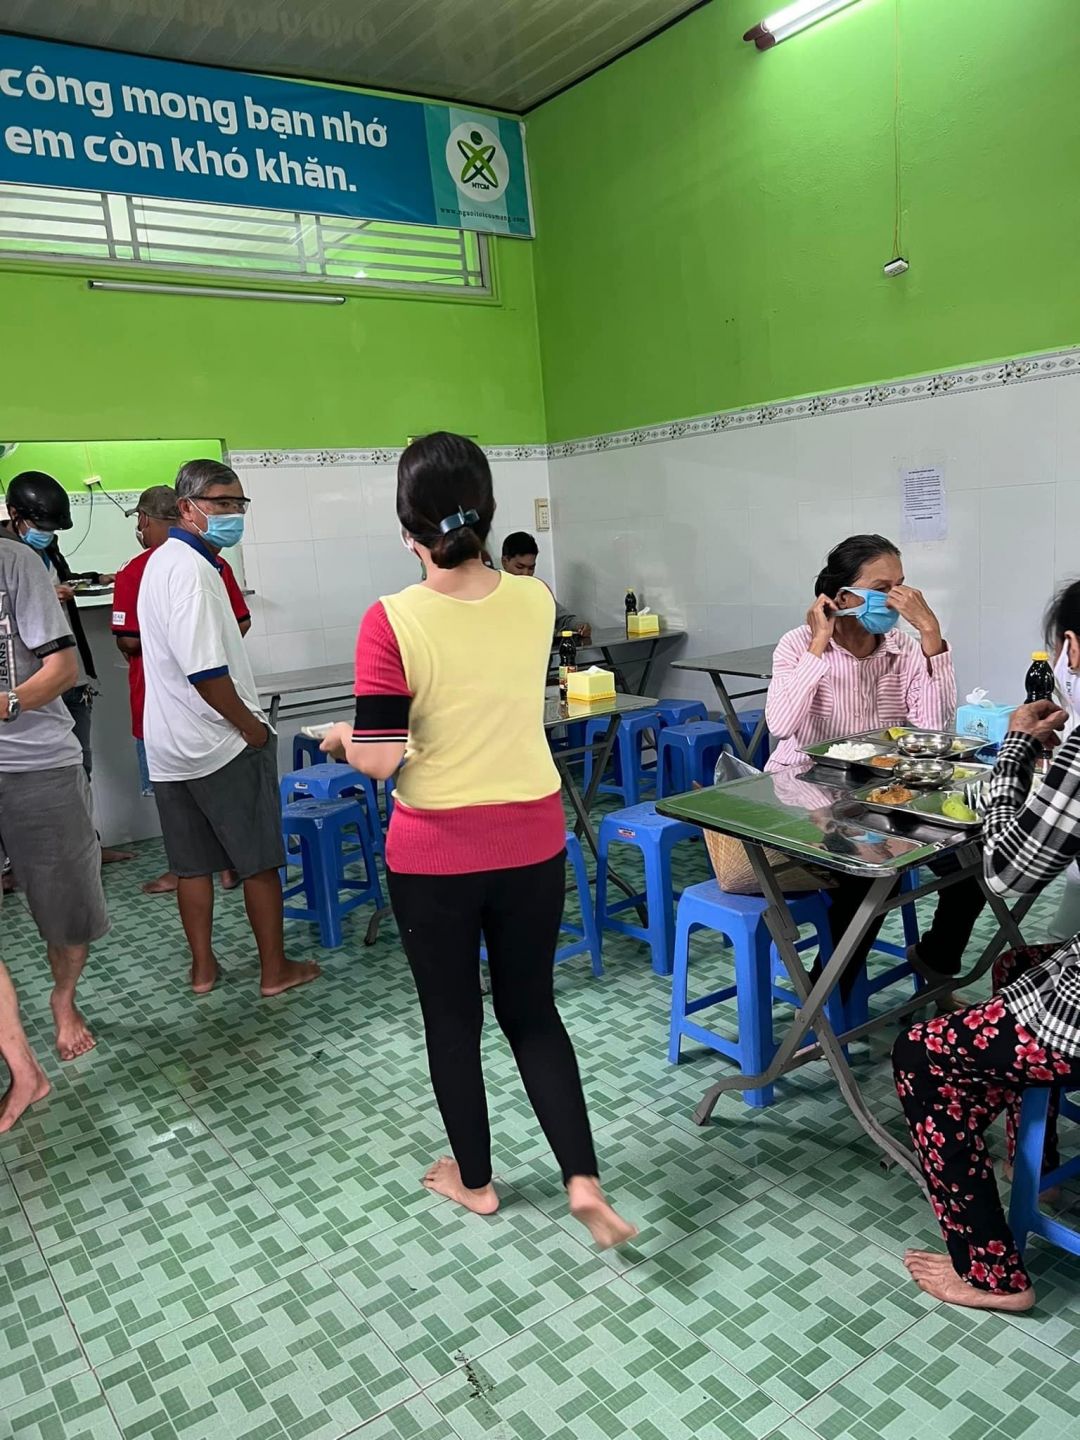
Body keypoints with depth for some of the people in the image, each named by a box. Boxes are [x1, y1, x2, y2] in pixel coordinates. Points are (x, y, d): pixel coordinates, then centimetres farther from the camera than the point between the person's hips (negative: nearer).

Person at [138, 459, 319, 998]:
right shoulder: (190, 569, -19)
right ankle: (275, 969, 14)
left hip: (171, 748, 9)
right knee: (259, 861, 4)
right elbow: (205, 671, -26)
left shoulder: (162, 562, 14)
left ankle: (202, 967, 24)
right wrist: (251, 725, -13)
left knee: (193, 864, 14)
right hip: (221, 743, -9)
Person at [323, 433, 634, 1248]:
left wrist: (341, 741, 3)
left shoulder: (393, 621, -18)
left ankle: (474, 1179, 35)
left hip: (436, 856, -3)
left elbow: (380, 760, -19)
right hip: (533, 844, 3)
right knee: (533, 1012, 19)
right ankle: (584, 1179, 13)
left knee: (452, 1021, 17)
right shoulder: (536, 603, -4)